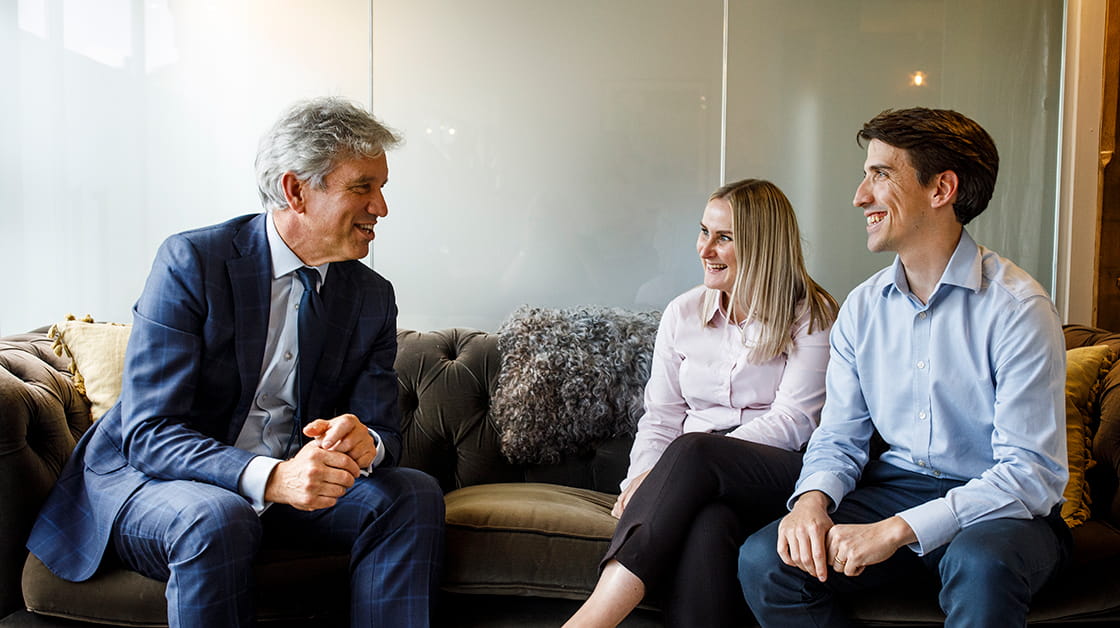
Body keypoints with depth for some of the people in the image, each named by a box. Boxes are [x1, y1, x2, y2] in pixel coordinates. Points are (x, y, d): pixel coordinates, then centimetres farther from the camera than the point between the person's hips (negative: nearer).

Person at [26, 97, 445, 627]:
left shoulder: (373, 296, 0)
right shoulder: (192, 261, -15)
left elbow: (384, 428, -2)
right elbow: (150, 433, -21)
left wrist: (364, 442, -29)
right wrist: (270, 477, -39)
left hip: (290, 483, 5)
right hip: (144, 478, -4)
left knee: (414, 495, -18)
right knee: (216, 521, -37)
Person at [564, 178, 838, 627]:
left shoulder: (811, 316, 2)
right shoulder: (682, 314, 14)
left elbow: (791, 422, -8)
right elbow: (660, 418, 13)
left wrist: (664, 473, -18)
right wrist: (643, 479, -10)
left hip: (780, 476, -3)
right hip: (701, 483, 3)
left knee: (691, 451, -35)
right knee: (706, 526, -35)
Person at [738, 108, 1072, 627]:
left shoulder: (1017, 307, -13)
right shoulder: (861, 308, 5)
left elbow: (1033, 472, -17)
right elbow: (839, 438, 8)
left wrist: (897, 529, -26)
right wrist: (812, 499, -16)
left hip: (1000, 507, -4)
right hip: (896, 486, 5)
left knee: (981, 564, -38)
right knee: (762, 560, -18)